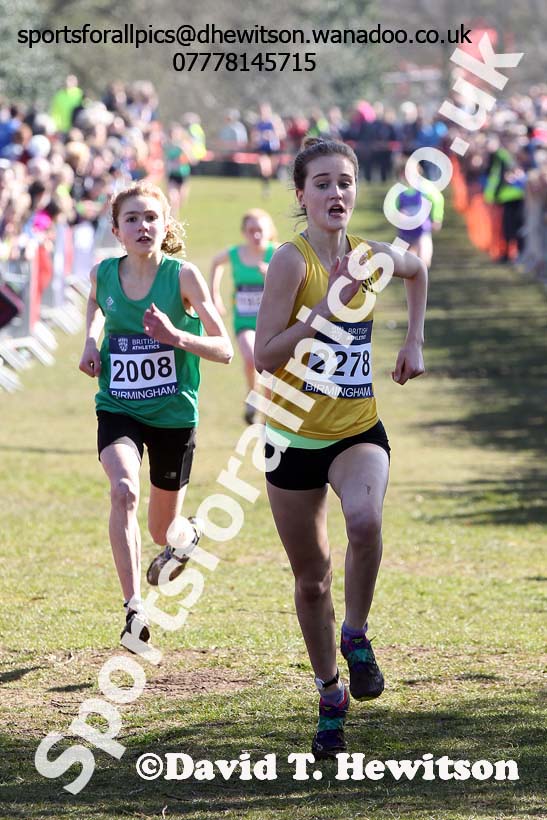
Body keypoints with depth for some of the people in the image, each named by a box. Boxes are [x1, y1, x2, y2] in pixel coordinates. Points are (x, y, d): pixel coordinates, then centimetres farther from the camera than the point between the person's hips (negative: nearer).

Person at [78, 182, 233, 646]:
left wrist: (176, 336, -30)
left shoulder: (183, 276, -13)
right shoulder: (103, 273, -4)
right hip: (118, 410, 1)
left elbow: (224, 350, -13)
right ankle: (134, 608, -30)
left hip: (174, 414, -1)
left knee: (163, 531, 12)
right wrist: (91, 341, 5)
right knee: (123, 490, -30)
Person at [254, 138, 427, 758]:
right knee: (311, 578, 9)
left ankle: (356, 635, -7)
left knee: (365, 519, -31)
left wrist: (414, 343, 15)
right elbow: (265, 355, -20)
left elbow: (418, 270, 24)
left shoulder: (373, 258, -2)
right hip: (295, 435, -1)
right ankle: (331, 694, 29)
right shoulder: (292, 260, -15)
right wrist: (327, 307, -26)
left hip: (359, 431, 1)